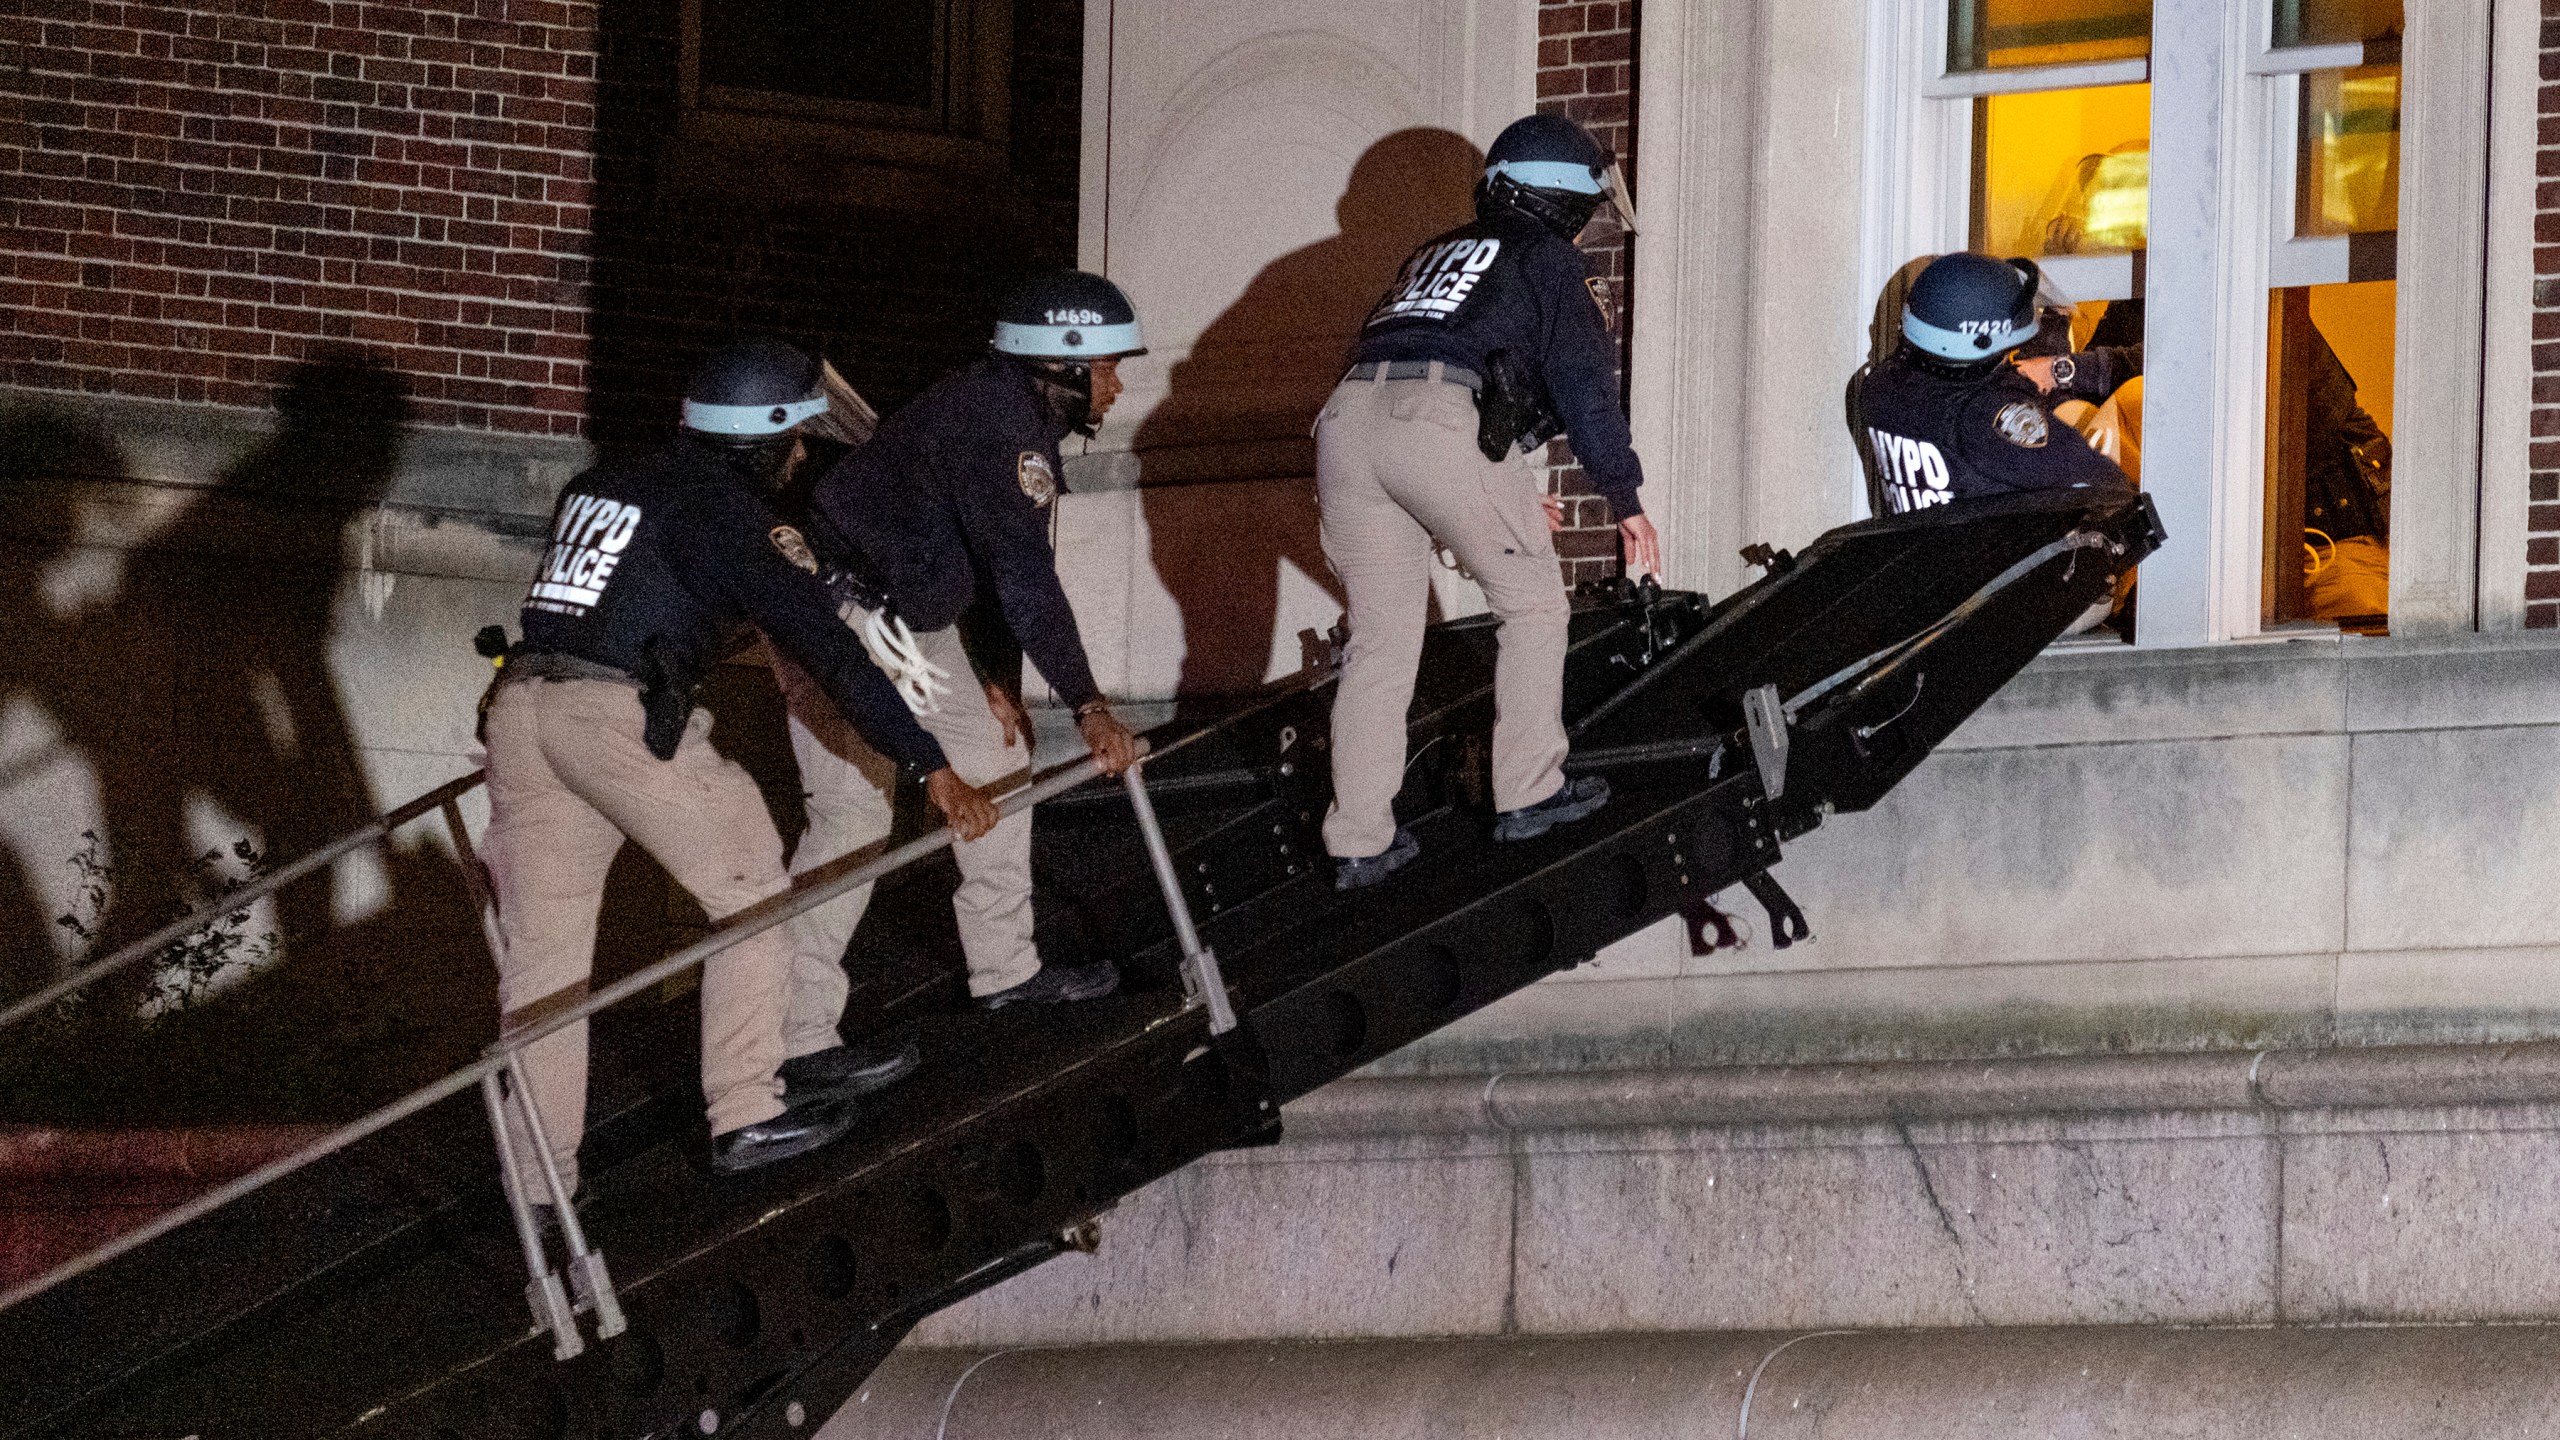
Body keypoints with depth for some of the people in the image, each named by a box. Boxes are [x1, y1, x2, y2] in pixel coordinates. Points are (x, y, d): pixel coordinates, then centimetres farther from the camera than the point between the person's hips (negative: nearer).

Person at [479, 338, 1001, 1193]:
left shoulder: (602, 484, 21)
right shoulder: (722, 512, -2)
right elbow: (824, 650, -8)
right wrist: (931, 768, -9)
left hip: (521, 704, 7)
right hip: (624, 718, -7)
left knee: (541, 947, 9)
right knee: (751, 895, 9)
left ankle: (540, 1178, 8)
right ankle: (745, 1115, 10)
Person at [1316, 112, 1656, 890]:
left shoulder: (1437, 253, 35)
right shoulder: (1547, 259, 15)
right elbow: (1584, 381, 6)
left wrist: (1506, 492, 46)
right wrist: (1626, 498, 10)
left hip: (1347, 417, 6)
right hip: (1443, 424, -6)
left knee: (1379, 643, 10)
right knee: (1533, 605, 13)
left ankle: (1359, 840, 6)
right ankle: (1528, 792, 13)